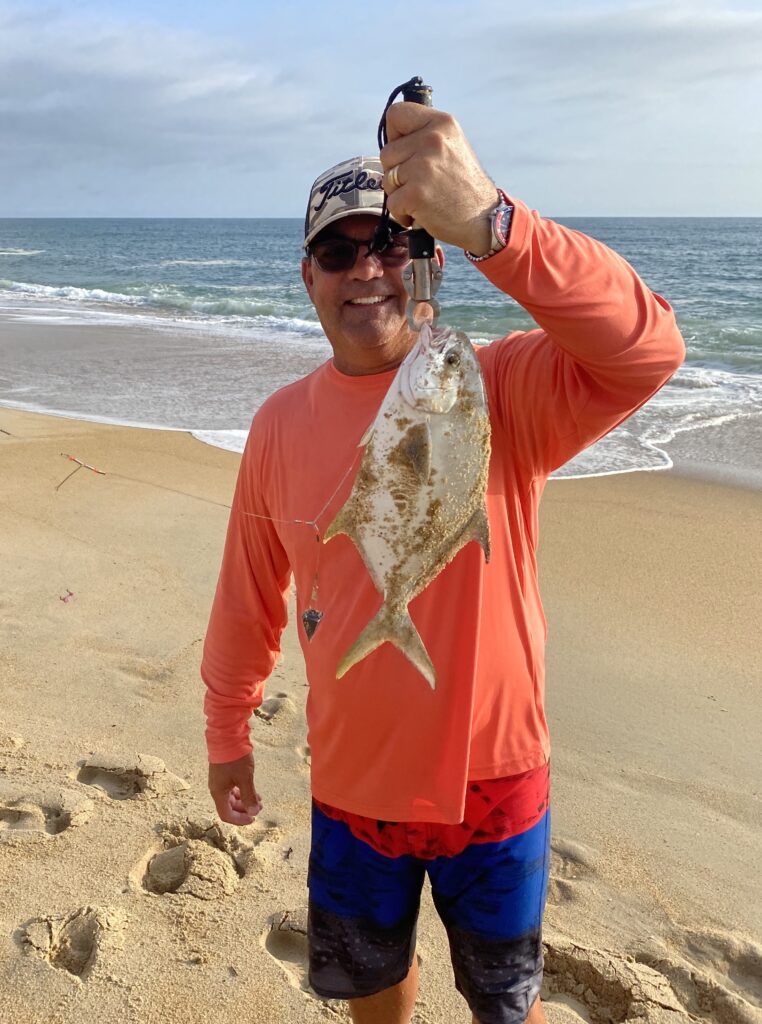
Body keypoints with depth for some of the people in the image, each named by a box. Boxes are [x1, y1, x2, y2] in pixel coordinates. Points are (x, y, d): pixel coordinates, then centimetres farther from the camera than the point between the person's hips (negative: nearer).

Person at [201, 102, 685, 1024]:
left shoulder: (499, 391, -17)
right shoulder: (281, 425, -7)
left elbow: (646, 352, -37)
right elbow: (250, 597, 4)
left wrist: (490, 224, -49)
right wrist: (226, 730, 12)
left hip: (491, 779, -2)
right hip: (352, 782, 3)